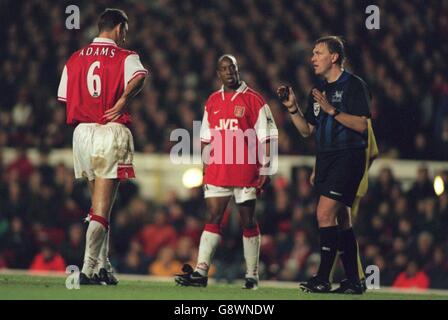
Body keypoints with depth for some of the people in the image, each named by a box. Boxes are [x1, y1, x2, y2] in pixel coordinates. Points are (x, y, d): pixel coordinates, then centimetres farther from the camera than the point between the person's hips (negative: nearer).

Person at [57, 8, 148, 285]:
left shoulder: (75, 59, 13)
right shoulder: (125, 57, -1)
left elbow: (64, 99, 11)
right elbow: (139, 77, -23)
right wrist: (122, 102, -13)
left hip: (82, 132, 5)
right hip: (112, 132, -5)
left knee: (99, 201, 19)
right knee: (102, 207, -5)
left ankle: (103, 265, 19)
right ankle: (89, 269, -12)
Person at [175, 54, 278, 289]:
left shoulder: (253, 100, -2)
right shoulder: (212, 102, 13)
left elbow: (267, 139, -3)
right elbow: (206, 139, 19)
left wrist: (265, 171, -8)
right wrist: (205, 168, 15)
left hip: (246, 171, -4)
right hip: (217, 172, 4)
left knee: (248, 222, 3)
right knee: (213, 219, -2)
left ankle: (252, 276, 8)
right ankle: (200, 272, -8)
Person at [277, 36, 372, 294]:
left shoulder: (354, 85, -6)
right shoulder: (318, 90, 17)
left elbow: (361, 124, -15)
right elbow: (307, 130, 18)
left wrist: (332, 110, -20)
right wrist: (293, 108, 5)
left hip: (348, 157, -8)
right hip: (325, 157, 8)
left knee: (325, 213, -17)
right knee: (341, 219, 9)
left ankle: (323, 279, -16)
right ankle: (354, 281, 13)